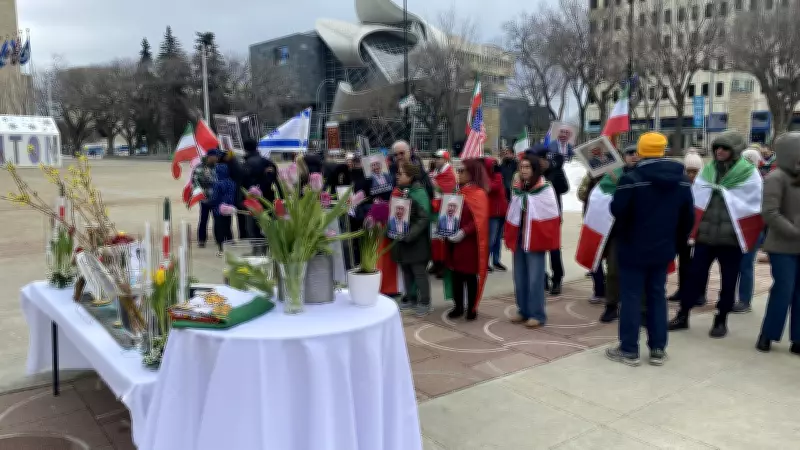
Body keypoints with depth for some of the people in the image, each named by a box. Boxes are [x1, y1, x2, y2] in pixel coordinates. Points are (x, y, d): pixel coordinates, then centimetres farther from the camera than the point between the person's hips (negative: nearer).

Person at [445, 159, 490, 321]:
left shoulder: (479, 194, -11)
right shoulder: (458, 192, 13)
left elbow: (480, 221, -18)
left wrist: (464, 232, -26)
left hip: (470, 243, -7)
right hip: (454, 241, 7)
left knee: (470, 276, 3)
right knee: (455, 274, 10)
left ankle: (472, 309, 15)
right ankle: (458, 306, 22)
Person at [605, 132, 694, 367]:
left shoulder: (631, 178, -17)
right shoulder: (681, 180, 3)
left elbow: (617, 211, -16)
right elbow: (688, 216, 8)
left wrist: (623, 234, 5)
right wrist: (678, 239, 20)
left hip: (633, 248, -5)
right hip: (663, 249, 5)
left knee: (631, 298, 3)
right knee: (657, 296, 14)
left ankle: (629, 350, 8)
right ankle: (658, 350, 18)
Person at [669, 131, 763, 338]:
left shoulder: (749, 174, -3)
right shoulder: (707, 170, 6)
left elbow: (755, 205, -1)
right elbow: (694, 198, 10)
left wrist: (748, 235, -4)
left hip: (732, 236, -2)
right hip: (705, 233, 2)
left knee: (728, 281, 7)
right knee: (696, 275, 5)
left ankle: (721, 320, 21)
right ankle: (683, 315, 16)